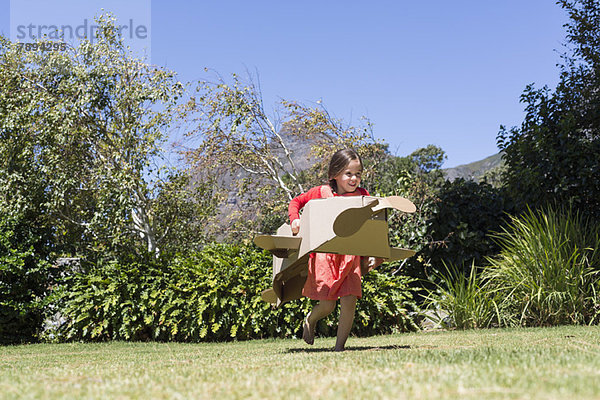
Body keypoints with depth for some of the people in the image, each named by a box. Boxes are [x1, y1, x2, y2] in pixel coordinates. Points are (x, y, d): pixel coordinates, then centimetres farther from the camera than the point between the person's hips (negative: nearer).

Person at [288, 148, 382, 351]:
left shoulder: (363, 195, 7)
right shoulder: (321, 192, 2)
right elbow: (296, 202, 15)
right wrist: (294, 219, -4)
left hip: (352, 257, 2)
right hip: (325, 256, -2)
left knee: (349, 302, -8)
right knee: (327, 305, -4)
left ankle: (340, 346, 9)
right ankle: (310, 320, 32)